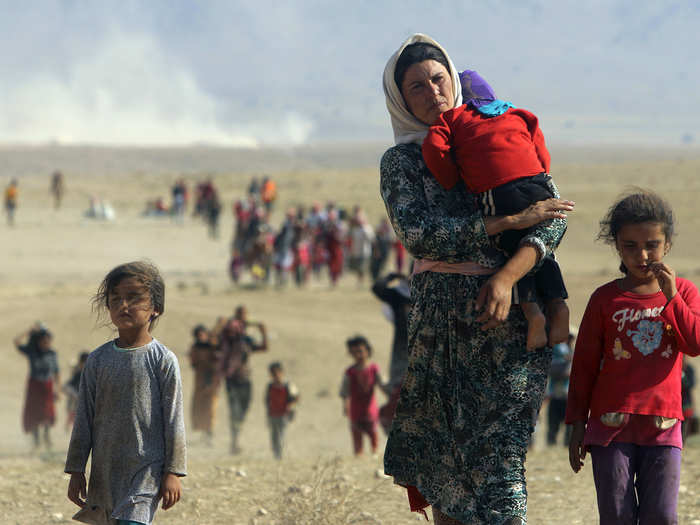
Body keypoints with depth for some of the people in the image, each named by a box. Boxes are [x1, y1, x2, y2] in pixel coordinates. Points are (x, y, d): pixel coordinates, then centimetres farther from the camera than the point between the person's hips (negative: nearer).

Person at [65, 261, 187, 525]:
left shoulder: (163, 360, -4)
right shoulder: (98, 359, 6)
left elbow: (174, 420, -3)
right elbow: (84, 418, 10)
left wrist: (173, 472, -5)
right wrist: (76, 470, 8)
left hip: (146, 470, -5)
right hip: (105, 471, 5)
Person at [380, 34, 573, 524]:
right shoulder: (402, 161, 8)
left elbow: (553, 217, -2)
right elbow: (418, 235, -10)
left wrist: (507, 277, -18)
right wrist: (511, 221, -15)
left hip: (511, 314, -1)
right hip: (442, 315, 1)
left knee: (495, 447, -7)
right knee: (442, 449, 2)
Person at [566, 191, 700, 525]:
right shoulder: (606, 299, 6)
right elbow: (584, 363, 9)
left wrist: (671, 298, -13)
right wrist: (578, 423, 7)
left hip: (663, 425, 0)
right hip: (612, 422, 0)